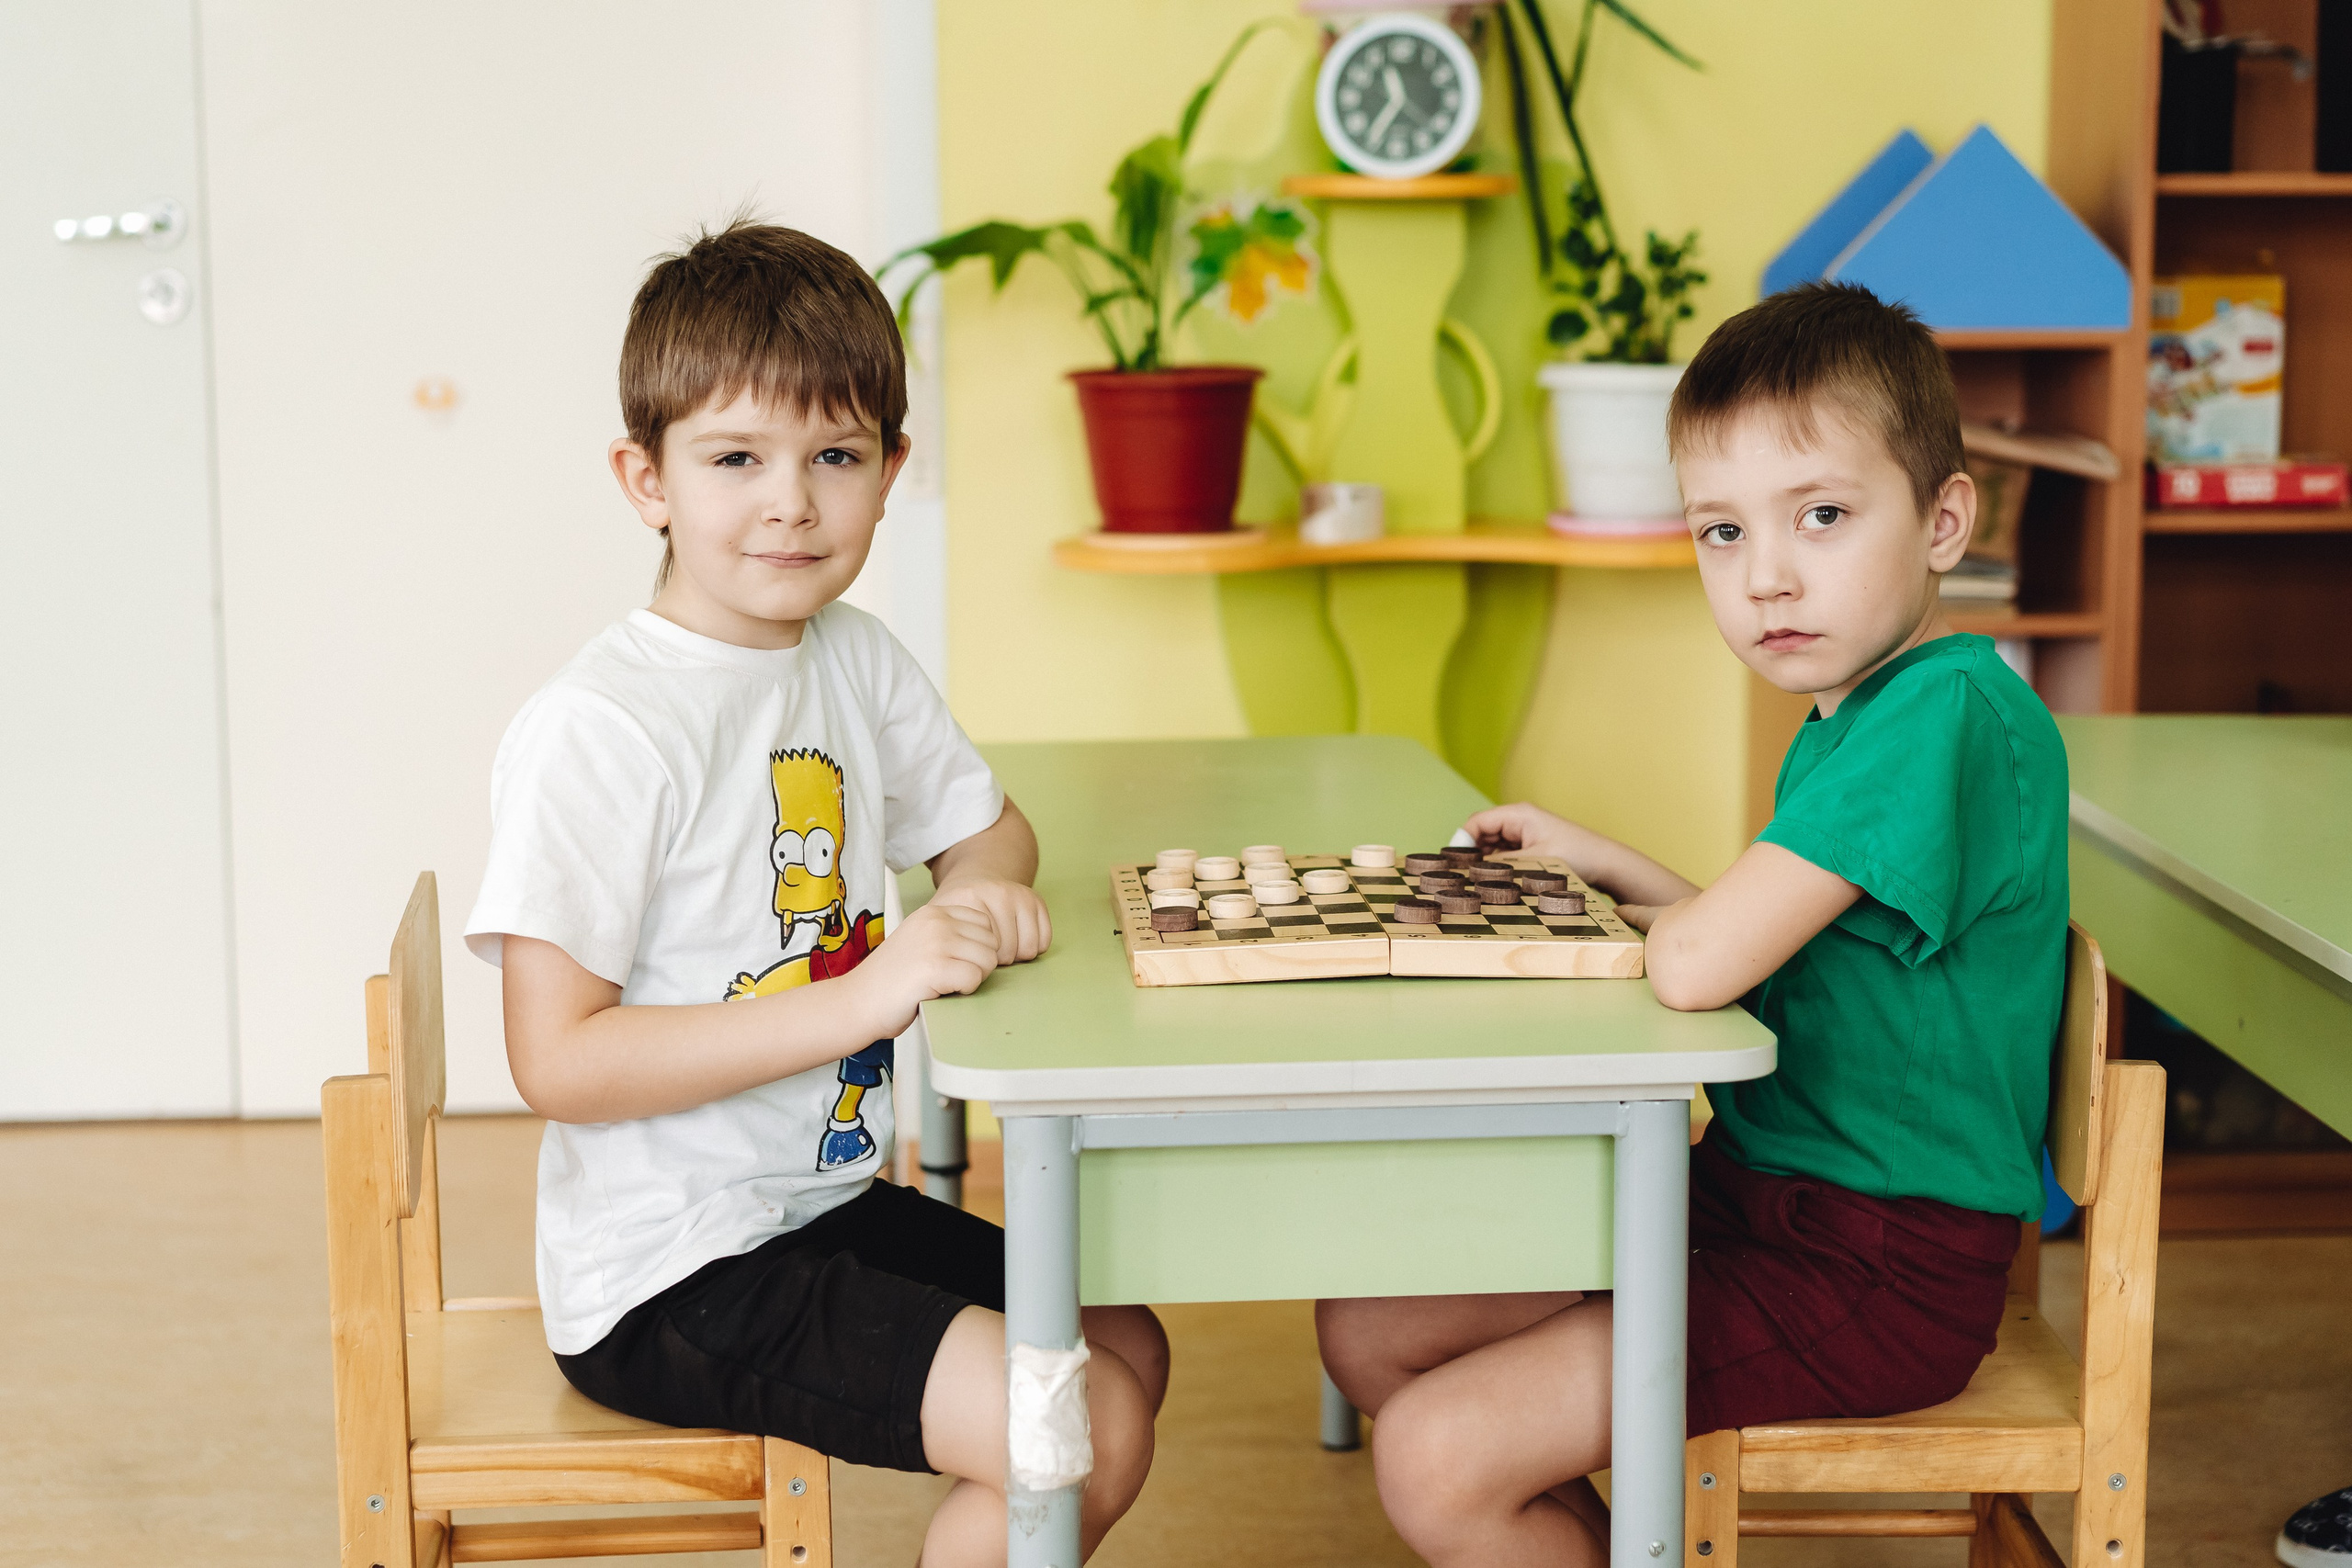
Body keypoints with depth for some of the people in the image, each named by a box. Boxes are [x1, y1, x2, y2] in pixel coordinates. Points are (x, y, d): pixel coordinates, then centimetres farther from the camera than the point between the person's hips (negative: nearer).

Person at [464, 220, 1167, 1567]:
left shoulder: (858, 661, 3)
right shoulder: (600, 732, -21)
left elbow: (986, 824, 20)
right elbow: (559, 1061, -23)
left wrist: (987, 893, -5)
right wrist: (860, 997, -28)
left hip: (830, 1203, 9)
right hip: (673, 1280, -9)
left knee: (1126, 1345, 17)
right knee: (1084, 1435, -16)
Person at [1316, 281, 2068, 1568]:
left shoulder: (1949, 713, -23)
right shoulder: (1845, 717, 10)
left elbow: (1698, 964, -29)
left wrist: (1645, 914, -6)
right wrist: (1597, 862, 16)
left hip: (1882, 1270, -10)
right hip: (1758, 1195, 10)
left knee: (1440, 1460, -16)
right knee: (1368, 1328, 8)